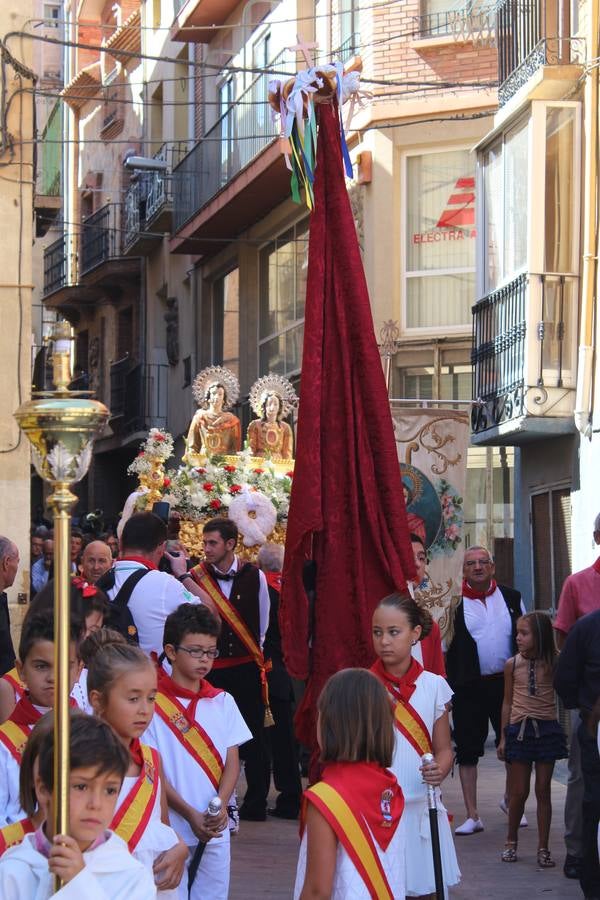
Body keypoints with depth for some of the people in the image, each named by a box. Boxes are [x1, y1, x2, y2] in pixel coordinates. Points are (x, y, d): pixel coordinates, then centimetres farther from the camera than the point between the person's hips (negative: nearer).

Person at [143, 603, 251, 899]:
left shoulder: (222, 702, 7)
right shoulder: (154, 703, -6)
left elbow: (232, 762, 6)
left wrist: (220, 807, -12)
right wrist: (190, 815, -15)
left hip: (216, 830, 4)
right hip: (171, 828, -4)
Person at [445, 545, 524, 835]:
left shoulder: (511, 597, 7)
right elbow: (442, 643, -3)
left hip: (507, 682, 2)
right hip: (468, 687, -2)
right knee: (467, 750, 0)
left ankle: (510, 800, 33)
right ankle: (472, 816, 7)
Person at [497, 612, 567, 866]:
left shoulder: (553, 664, -2)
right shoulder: (512, 665, 1)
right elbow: (508, 702, 8)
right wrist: (504, 737, 8)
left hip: (547, 729, -1)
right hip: (519, 729, 1)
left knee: (543, 791, 4)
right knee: (519, 792, 4)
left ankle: (543, 848, 9)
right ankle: (511, 841, 22)